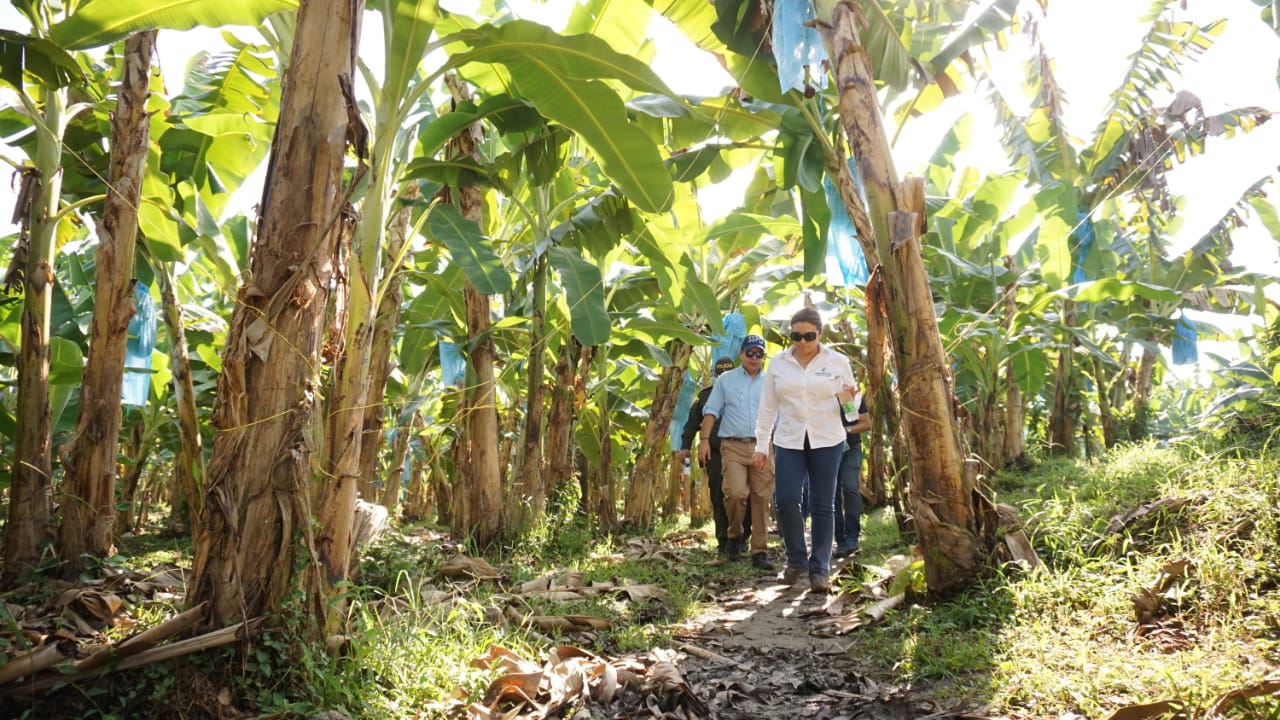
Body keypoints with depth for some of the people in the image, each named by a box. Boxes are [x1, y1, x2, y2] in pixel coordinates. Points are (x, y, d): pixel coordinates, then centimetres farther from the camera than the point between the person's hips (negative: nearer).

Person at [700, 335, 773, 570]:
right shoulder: (725, 380, 11)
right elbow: (711, 411, 7)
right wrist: (704, 439, -4)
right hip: (733, 446, -2)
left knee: (761, 499, -1)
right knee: (736, 493, -19)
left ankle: (759, 551, 8)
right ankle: (734, 535, 8)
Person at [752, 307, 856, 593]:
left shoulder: (838, 362, 2)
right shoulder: (778, 363, 5)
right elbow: (767, 407, 9)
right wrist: (761, 445, 6)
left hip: (827, 440, -1)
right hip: (788, 441, 1)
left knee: (823, 506, 2)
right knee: (786, 500, -8)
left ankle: (820, 569, 11)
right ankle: (796, 560, 14)